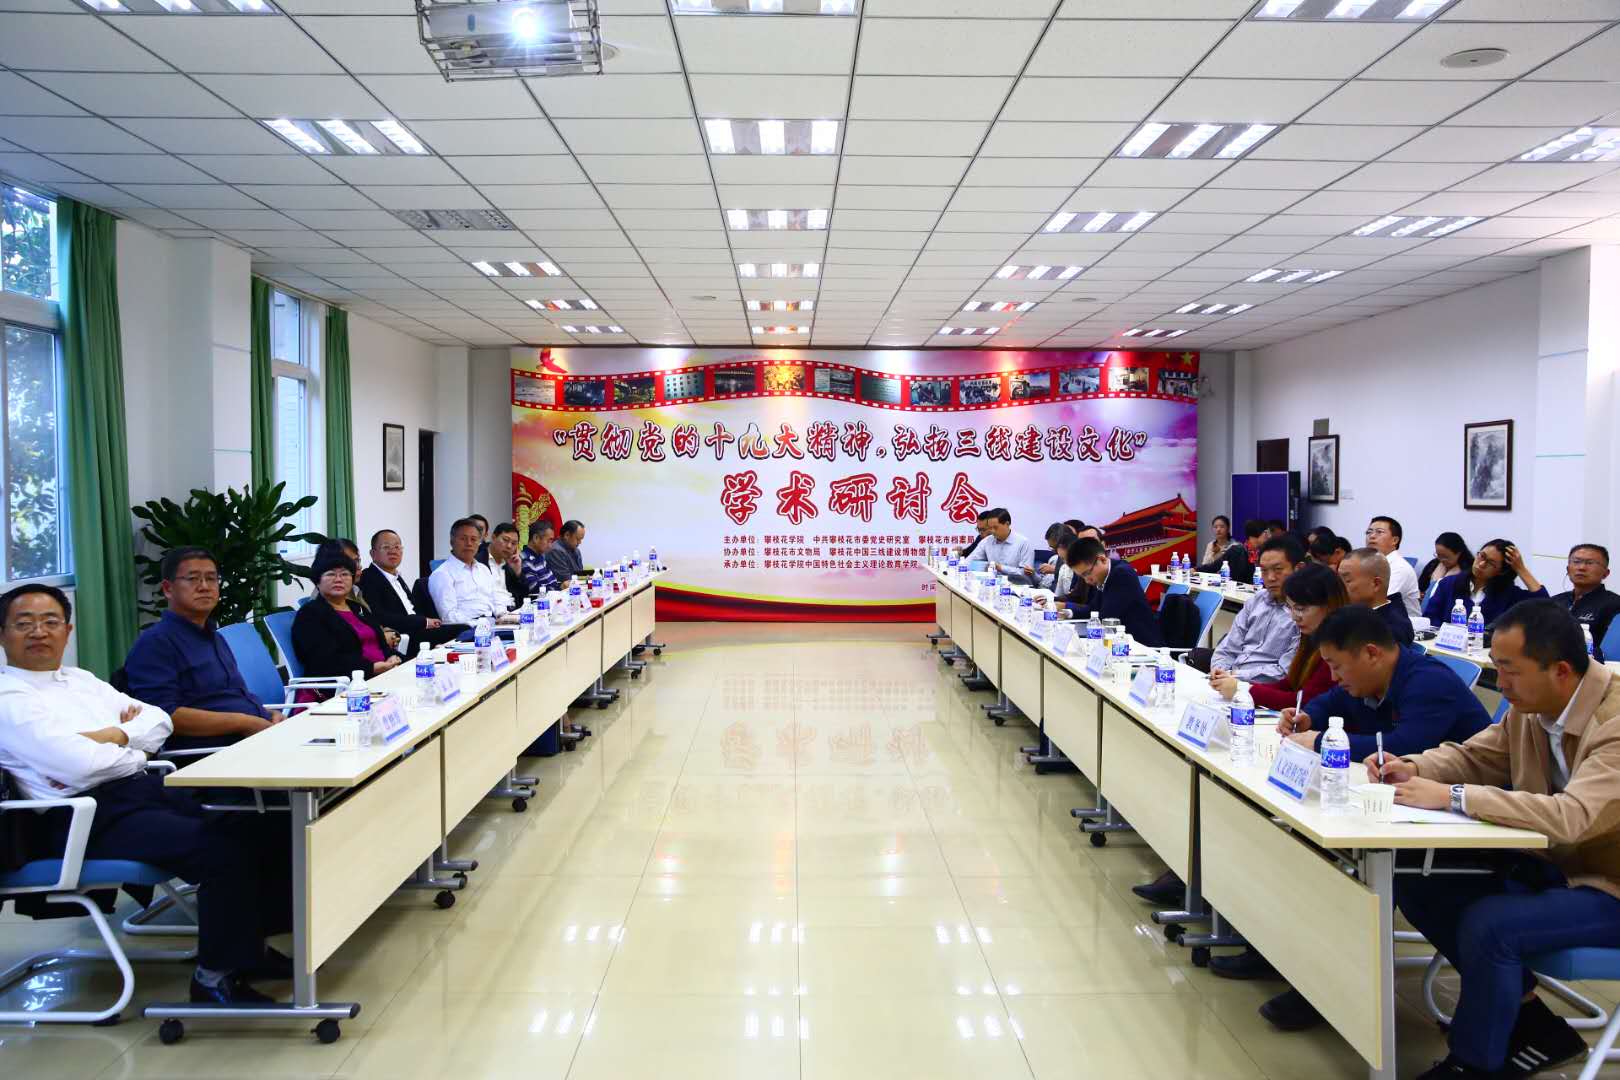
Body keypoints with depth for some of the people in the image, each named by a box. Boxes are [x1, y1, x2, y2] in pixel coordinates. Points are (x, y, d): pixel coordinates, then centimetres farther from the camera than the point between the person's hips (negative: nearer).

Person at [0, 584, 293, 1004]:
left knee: (268, 832, -6)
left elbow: (160, 720, 14)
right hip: (92, 817, -8)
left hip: (145, 788, 8)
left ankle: (250, 944, 10)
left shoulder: (80, 680, 21)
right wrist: (136, 754, 0)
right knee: (225, 850, -27)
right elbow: (81, 765, -18)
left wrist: (113, 735, -4)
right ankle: (217, 975, -11)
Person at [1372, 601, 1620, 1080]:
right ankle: (1528, 1018, 12)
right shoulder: (1531, 706, -5)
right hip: (1554, 864, 8)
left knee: (1488, 924, -28)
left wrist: (1452, 797, -36)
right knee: (1417, 886, -3)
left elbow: (1568, 817, -39)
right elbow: (1471, 755, 9)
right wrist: (1412, 767, -12)